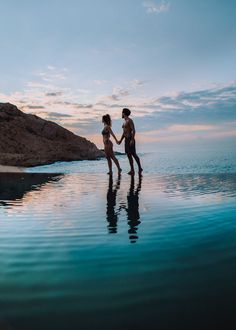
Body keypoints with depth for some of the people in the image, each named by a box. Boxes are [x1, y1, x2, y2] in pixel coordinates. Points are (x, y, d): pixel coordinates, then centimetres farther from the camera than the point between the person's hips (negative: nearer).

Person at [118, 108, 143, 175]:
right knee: (129, 155, 3)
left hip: (130, 140, -9)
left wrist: (132, 140, -26)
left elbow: (133, 130, -19)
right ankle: (132, 170, 3)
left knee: (133, 154, -12)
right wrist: (121, 140, 17)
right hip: (126, 140, 9)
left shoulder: (130, 120, -11)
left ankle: (140, 168, -1)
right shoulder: (125, 122, 19)